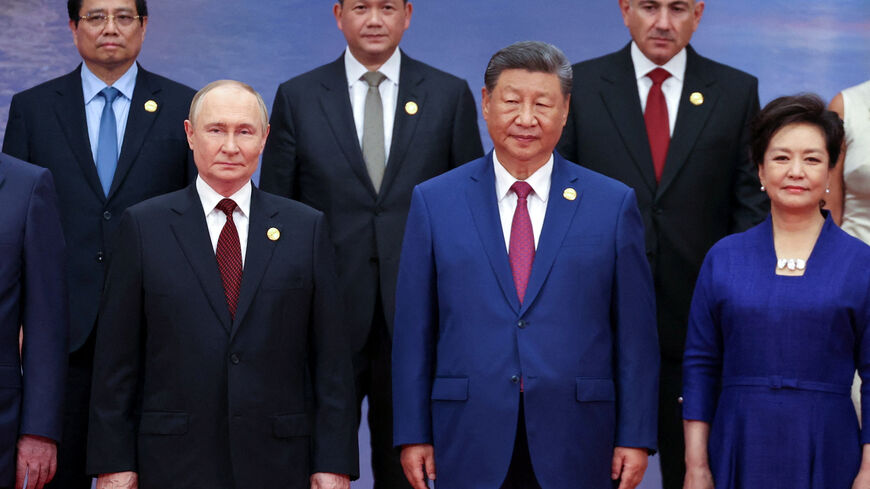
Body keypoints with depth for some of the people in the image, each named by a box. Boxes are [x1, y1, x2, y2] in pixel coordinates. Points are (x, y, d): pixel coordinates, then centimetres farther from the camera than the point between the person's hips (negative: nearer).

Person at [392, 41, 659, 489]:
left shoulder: (614, 204, 3)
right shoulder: (434, 201, 5)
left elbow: (636, 332, 3)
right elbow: (413, 331, 4)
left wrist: (635, 437, -1)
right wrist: (413, 434, 1)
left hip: (575, 450, 0)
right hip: (470, 448, 0)